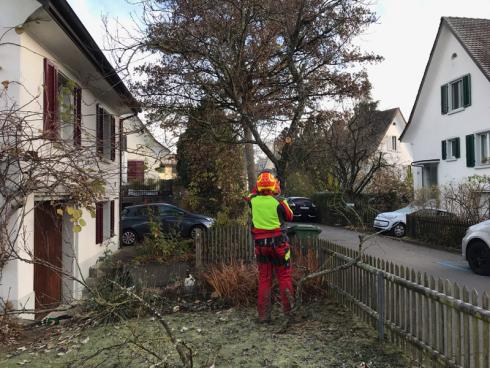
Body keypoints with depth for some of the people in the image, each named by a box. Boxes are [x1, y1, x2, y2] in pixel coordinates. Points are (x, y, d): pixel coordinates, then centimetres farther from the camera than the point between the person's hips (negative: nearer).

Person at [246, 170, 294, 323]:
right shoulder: (279, 202, -12)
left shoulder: (253, 200, -3)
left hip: (260, 245, 3)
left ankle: (263, 314, 13)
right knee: (284, 277, 10)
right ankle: (288, 309, 10)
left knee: (264, 279, 10)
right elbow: (290, 217, 6)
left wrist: (258, 186, 16)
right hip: (279, 244, -3)